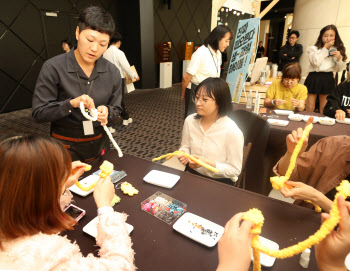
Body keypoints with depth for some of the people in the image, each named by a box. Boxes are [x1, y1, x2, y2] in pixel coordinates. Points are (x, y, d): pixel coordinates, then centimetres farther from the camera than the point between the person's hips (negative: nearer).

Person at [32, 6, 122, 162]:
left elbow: (116, 109, 2)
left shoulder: (112, 72, -4)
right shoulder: (53, 68, -14)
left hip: (100, 144, 4)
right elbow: (38, 113, -13)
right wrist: (71, 104, -28)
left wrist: (106, 111, -20)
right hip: (66, 147, -3)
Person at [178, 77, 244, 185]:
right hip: (191, 174, 4)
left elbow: (235, 170, -12)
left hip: (219, 182, -4)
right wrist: (183, 154, -11)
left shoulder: (232, 132, -21)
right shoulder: (190, 121, -5)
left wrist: (208, 163, -25)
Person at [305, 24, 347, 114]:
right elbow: (315, 62, -14)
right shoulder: (313, 49, 2)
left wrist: (339, 58, -9)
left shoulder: (337, 50, 11)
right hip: (314, 78, -2)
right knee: (309, 109, -1)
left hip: (328, 79, 3)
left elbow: (339, 69, 10)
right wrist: (325, 48, -7)